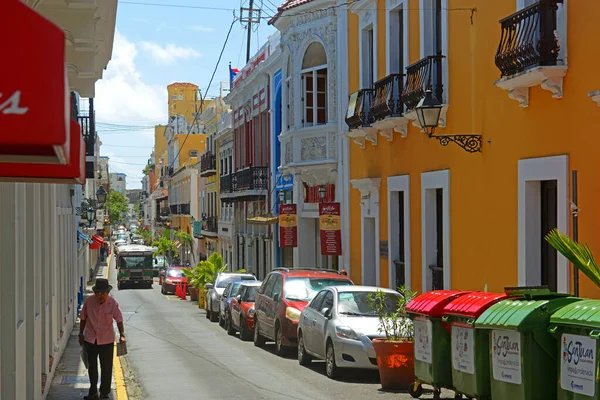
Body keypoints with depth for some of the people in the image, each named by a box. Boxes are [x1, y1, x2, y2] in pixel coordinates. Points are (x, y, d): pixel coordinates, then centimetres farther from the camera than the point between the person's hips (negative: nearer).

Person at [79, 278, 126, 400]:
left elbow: (119, 320, -10)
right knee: (92, 367, 7)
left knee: (106, 368, 6)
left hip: (107, 341, -1)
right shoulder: (89, 301, -6)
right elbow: (83, 318, 6)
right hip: (90, 340, 1)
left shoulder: (113, 303, -10)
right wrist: (81, 334, 9)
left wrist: (122, 335, -24)